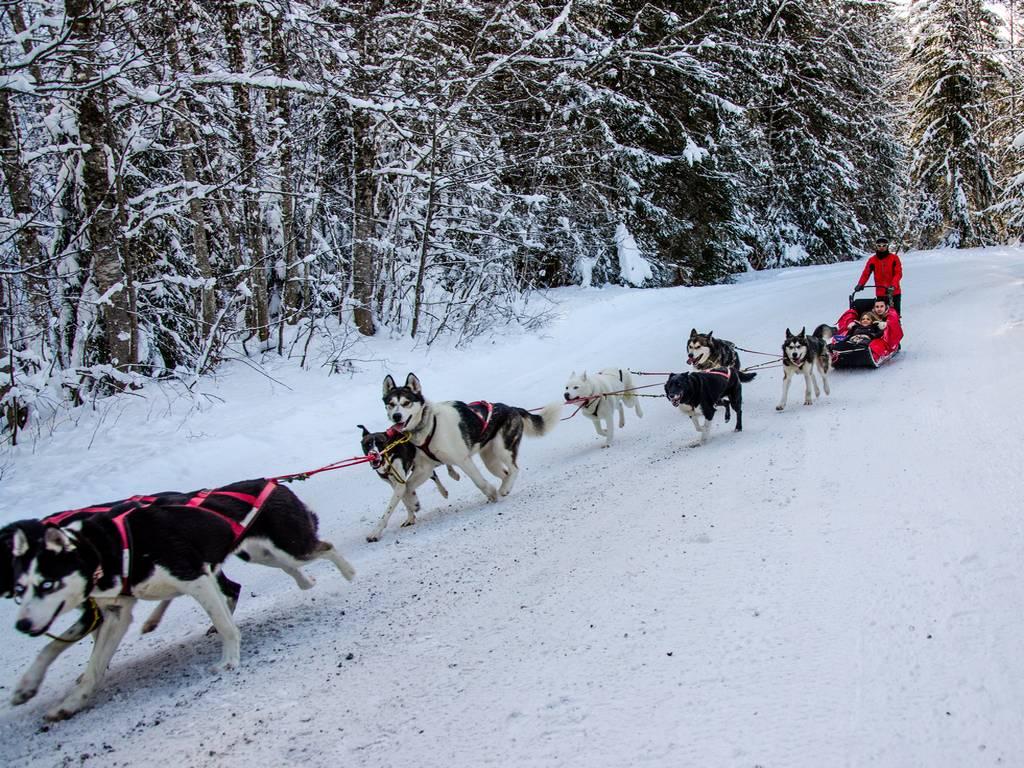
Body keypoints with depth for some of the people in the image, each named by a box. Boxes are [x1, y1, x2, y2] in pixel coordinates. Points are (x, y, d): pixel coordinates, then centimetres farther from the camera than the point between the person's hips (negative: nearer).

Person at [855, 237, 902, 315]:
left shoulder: (894, 258, 0)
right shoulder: (872, 260, 6)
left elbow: (898, 273, -7)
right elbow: (866, 274, 1)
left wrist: (893, 286, -22)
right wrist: (860, 284, -16)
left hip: (894, 292, -1)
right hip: (880, 293, 1)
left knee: (896, 314, 0)